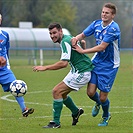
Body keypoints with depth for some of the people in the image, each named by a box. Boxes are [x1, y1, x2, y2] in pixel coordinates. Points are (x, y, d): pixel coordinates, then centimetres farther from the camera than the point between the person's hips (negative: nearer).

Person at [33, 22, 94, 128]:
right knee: (61, 93, 16)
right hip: (77, 71, 10)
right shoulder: (67, 39, 10)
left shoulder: (65, 42, -20)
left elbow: (64, 63, -29)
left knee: (57, 91, -12)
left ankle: (56, 122, -8)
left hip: (81, 73, -10)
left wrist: (45, 68, -25)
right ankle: (76, 112, 38)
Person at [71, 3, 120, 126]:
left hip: (109, 65, -5)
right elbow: (83, 34, 8)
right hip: (96, 62, 5)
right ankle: (98, 103, 33)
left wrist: (83, 51, -23)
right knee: (91, 92, -4)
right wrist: (76, 38, -17)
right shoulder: (96, 24, 0)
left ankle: (106, 116, 30)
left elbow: (102, 47, -25)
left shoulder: (113, 28, -21)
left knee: (103, 97, -2)